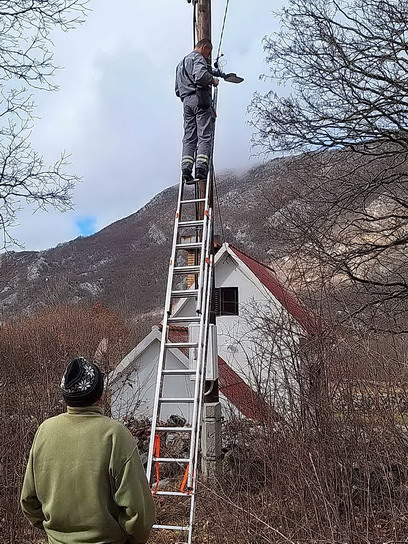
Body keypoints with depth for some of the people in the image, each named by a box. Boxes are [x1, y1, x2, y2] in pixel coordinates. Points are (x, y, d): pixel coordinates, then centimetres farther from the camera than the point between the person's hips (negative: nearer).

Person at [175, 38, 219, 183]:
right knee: (205, 135, -10)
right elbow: (200, 75, -19)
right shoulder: (198, 58, 2)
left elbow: (177, 90, 28)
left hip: (186, 101, 7)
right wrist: (213, 80, -3)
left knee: (189, 137, 1)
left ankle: (186, 168, -10)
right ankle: (201, 166, -21)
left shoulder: (181, 63, 31)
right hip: (200, 98, -7)